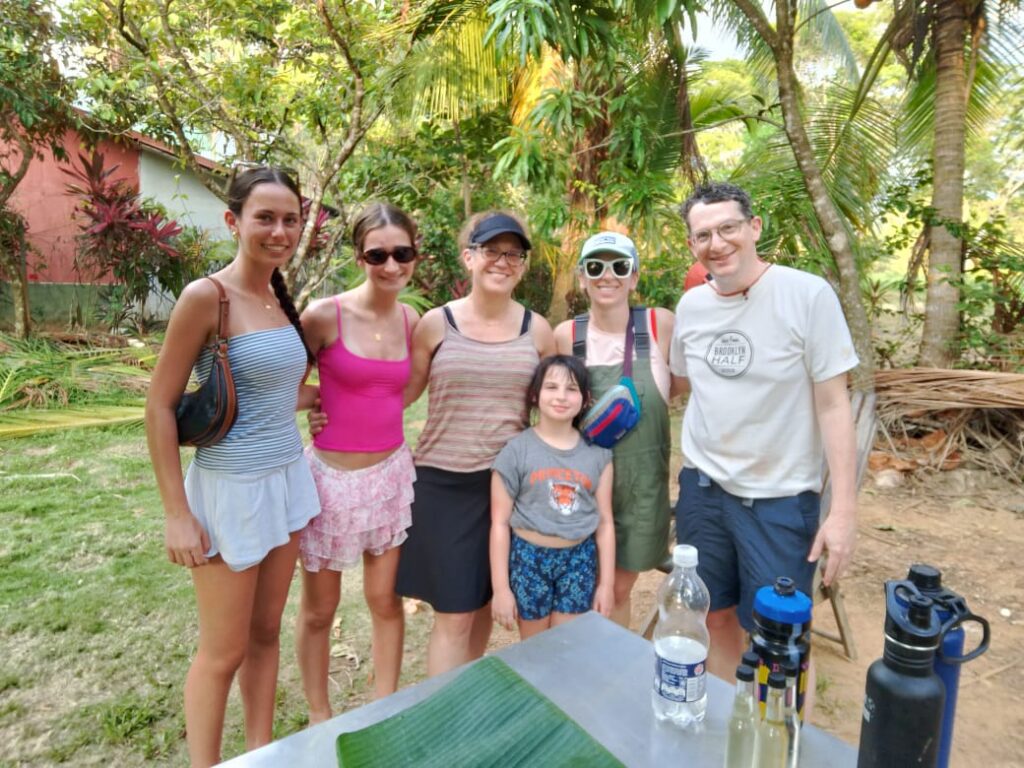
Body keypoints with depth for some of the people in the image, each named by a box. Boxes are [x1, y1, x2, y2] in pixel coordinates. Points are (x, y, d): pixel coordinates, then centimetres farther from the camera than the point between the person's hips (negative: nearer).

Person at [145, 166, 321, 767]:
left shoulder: (281, 300, 6)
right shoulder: (206, 296, -15)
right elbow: (160, 408, -13)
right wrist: (177, 513, -14)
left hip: (287, 481, 7)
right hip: (231, 489, -6)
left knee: (266, 633, 19)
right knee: (225, 652, 9)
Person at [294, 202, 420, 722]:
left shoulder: (411, 320, 0)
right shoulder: (325, 315, -15)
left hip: (390, 472, 4)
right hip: (331, 474, -3)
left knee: (385, 600, 15)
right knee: (320, 608, 14)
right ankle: (319, 717, 38)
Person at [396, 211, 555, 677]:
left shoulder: (536, 330, 2)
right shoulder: (436, 324, -4)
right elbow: (399, 393, 3)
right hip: (444, 481, -2)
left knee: (484, 602, 17)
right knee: (453, 615, 2)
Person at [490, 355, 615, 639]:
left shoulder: (597, 453, -1)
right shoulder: (516, 451, -10)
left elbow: (605, 522, 3)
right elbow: (500, 523, -8)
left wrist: (607, 583, 4)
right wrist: (501, 588, -7)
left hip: (579, 559, 2)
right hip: (529, 557, -2)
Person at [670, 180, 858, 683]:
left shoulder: (809, 295, -13)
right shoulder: (690, 305, 1)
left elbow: (833, 405, -12)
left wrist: (844, 509, -13)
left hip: (780, 496, -4)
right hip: (702, 488, 4)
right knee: (718, 619, 18)